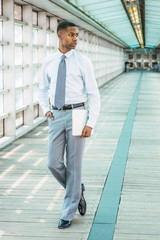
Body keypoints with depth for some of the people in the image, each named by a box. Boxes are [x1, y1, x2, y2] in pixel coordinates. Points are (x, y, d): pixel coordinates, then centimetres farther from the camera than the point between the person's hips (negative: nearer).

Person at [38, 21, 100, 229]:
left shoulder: (83, 62, -4)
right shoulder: (48, 62, 6)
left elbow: (94, 95, -6)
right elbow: (43, 91, 20)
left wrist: (91, 124, -15)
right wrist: (46, 110, 2)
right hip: (56, 116, 3)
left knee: (73, 165, 0)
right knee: (54, 164, -2)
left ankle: (68, 214, 11)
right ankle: (77, 190, 28)